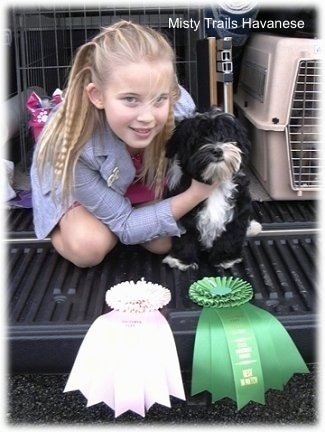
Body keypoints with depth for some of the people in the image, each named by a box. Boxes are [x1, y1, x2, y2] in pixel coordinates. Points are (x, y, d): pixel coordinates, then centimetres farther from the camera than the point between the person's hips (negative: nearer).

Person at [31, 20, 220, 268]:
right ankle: (63, 228, 8)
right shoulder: (73, 145, -42)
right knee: (89, 249, -26)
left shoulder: (180, 107, -36)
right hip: (71, 187, -3)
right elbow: (125, 226, -31)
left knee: (163, 243, -11)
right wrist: (196, 194, -38)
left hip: (139, 182, 4)